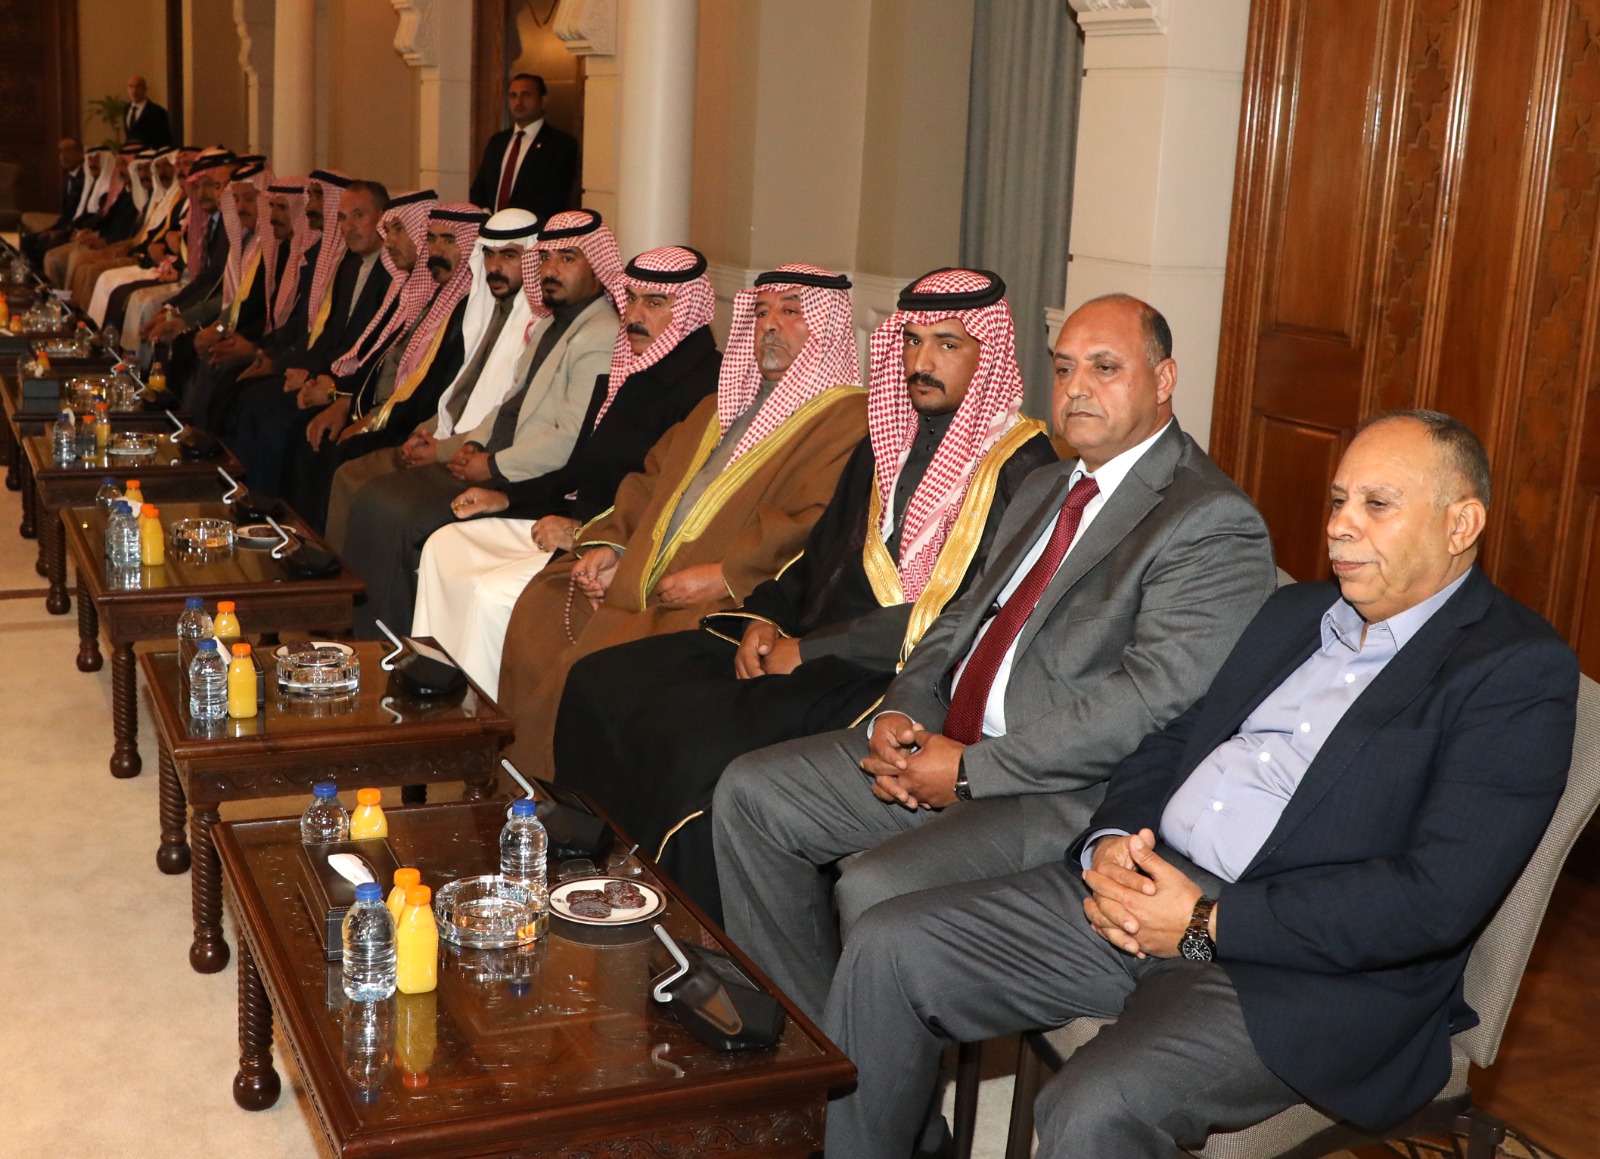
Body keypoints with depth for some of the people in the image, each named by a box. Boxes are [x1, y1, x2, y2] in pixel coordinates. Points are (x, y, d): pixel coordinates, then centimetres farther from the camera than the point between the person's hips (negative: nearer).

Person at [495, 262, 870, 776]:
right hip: (639, 576, 9)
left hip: (724, 601, -9)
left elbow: (818, 527, -18)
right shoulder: (723, 406, 25)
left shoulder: (850, 419, -5)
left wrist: (725, 575, -24)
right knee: (539, 609, -3)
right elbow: (652, 479, 26)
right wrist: (609, 544, 8)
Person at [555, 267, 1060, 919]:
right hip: (797, 644, 8)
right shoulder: (890, 438, 17)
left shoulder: (1019, 467, -9)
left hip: (897, 680, -8)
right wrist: (764, 617, 4)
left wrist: (811, 650, -15)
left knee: (701, 745, -28)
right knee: (599, 683, -4)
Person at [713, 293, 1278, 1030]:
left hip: (1069, 792, -9)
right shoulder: (1046, 488, 19)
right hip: (942, 746, 9)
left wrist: (969, 770, -19)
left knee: (876, 890, -29)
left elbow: (1152, 699, -21)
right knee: (751, 792, 2)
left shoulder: (1215, 524, -11)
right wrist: (901, 715, -2)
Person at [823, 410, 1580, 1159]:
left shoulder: (1518, 673, -6)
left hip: (1303, 967, -7)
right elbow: (1175, 738, 20)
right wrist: (1111, 841, -3)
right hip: (1141, 888, 7)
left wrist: (1207, 924, -17)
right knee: (889, 946, -6)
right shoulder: (1296, 611, 19)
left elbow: (1438, 898, -17)